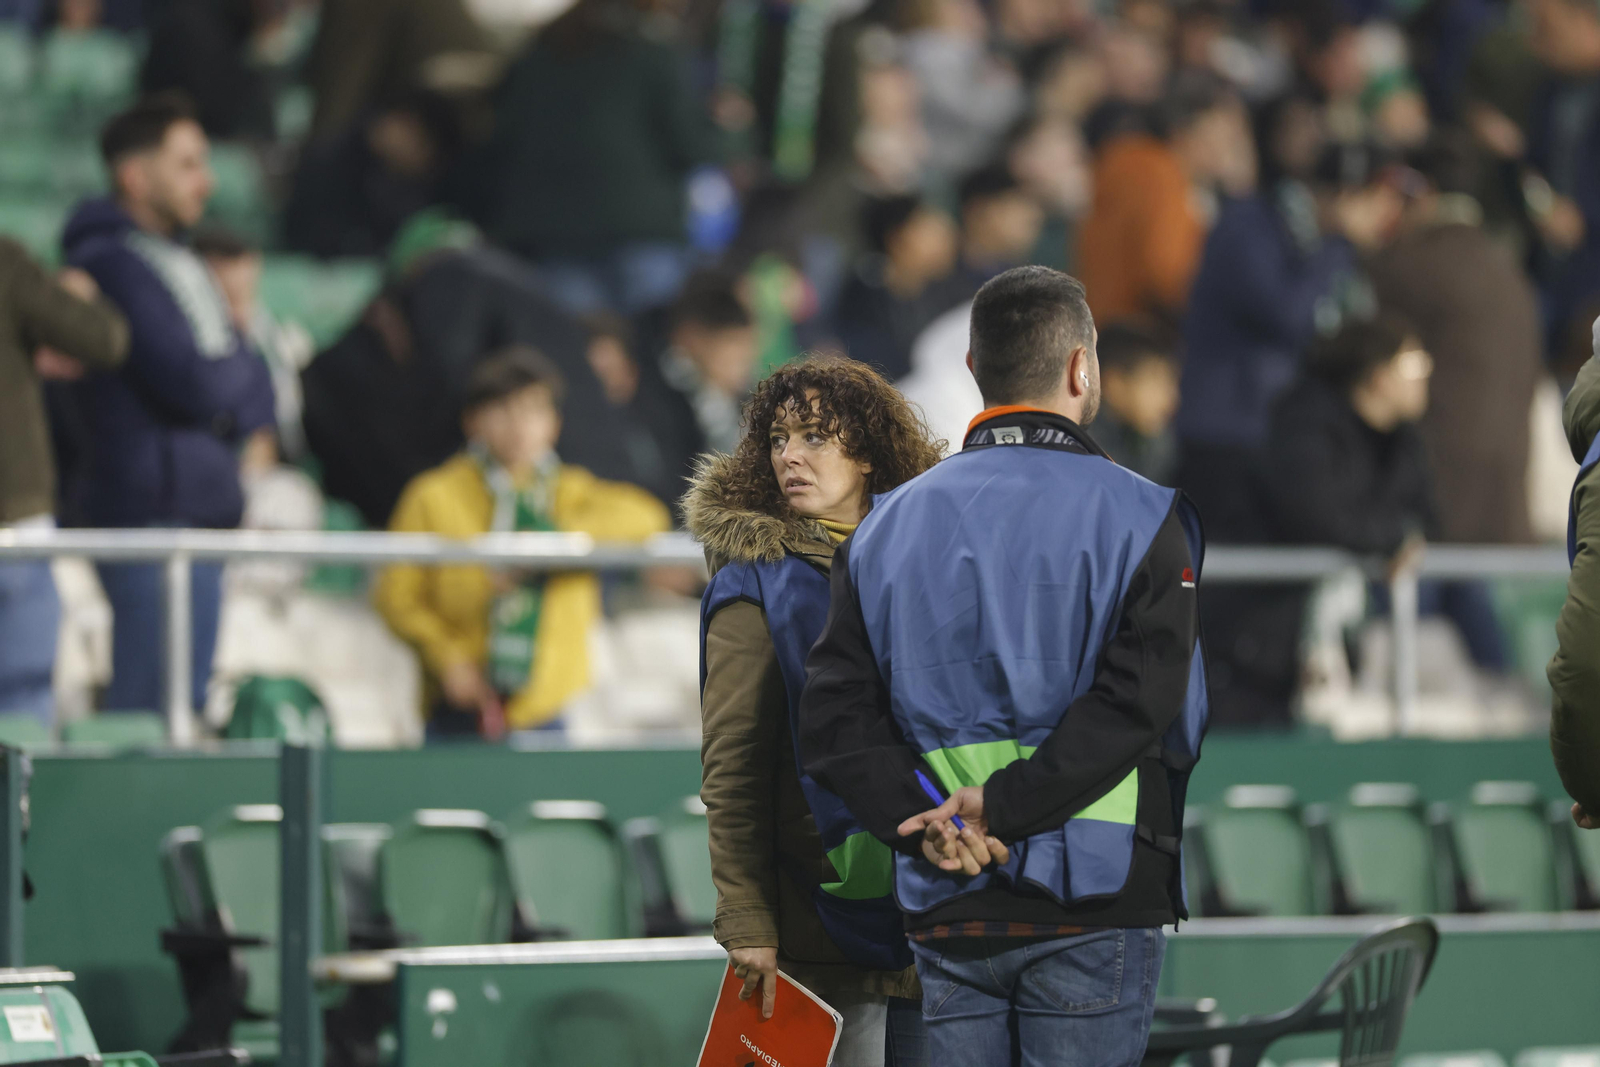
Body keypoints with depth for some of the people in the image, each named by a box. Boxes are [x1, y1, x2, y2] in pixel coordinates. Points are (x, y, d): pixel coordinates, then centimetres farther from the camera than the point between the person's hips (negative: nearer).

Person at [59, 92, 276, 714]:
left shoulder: (165, 260, 19)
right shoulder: (121, 264, -13)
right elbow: (201, 385, -20)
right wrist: (249, 378, 0)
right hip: (156, 511, -10)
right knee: (154, 707, -12)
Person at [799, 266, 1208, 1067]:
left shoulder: (886, 526, 11)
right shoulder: (1142, 518, -2)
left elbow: (835, 719, 3)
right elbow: (1136, 701, -16)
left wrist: (927, 822, -8)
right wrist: (1000, 808, -16)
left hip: (946, 909, 4)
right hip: (1090, 909, -4)